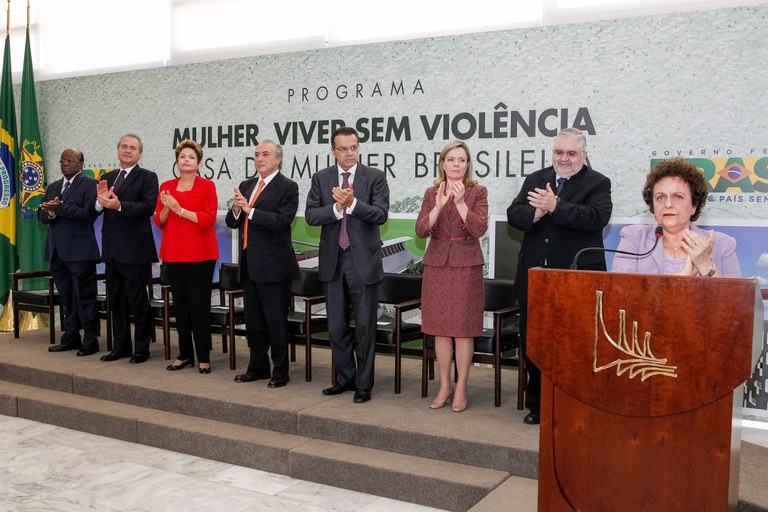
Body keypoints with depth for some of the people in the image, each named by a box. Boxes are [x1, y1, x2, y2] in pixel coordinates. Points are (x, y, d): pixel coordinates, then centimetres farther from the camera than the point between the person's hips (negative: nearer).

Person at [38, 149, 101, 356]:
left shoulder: (90, 184, -2)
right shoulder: (53, 187, 19)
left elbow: (89, 213, -15)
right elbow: (42, 215, 13)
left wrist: (60, 208, -19)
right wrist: (50, 213, -9)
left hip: (79, 251, -7)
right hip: (57, 251, 7)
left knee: (85, 296, -3)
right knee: (66, 297, 12)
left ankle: (91, 340, 4)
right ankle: (71, 338, 20)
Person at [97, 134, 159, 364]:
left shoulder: (147, 177, -4)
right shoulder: (107, 178, 14)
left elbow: (148, 207, -18)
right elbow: (95, 211, 8)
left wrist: (119, 205, -29)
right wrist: (100, 201, -14)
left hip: (135, 250, -6)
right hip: (112, 250, 7)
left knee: (138, 301, 0)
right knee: (116, 301, 14)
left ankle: (142, 349, 11)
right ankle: (121, 347, 25)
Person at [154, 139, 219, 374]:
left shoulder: (207, 186, -1)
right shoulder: (166, 187, 12)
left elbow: (208, 218, -11)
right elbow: (159, 221, 9)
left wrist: (180, 209, -16)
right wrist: (165, 208, -11)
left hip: (199, 254, -4)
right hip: (173, 254, 4)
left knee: (199, 305, -3)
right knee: (179, 304, 7)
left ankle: (203, 358, 5)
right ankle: (185, 355, 17)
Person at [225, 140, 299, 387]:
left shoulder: (287, 187, -7)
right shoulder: (246, 186, 13)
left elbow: (282, 220, -20)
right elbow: (232, 222, 12)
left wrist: (249, 210, -23)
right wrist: (236, 210, -10)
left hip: (273, 265, -7)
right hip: (249, 264, 7)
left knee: (276, 321, 1)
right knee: (253, 320, 15)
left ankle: (280, 372, 13)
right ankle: (258, 367, 29)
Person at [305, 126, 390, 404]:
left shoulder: (375, 177, -3)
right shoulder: (321, 178, 5)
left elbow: (381, 214, -13)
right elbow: (311, 215, -3)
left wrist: (352, 203, -25)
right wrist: (337, 207, -18)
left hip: (364, 260, -3)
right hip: (333, 261, 3)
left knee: (365, 326, 4)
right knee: (337, 327, 12)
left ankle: (363, 384, 17)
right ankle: (345, 378, 28)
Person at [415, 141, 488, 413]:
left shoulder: (478, 192, -1)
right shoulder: (431, 193, 6)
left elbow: (479, 229, -13)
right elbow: (421, 230, -5)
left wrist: (460, 203, -23)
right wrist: (438, 206, -19)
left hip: (466, 267, -2)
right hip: (437, 265, 3)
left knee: (463, 330, 1)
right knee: (440, 330, 7)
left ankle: (461, 388, 12)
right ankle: (444, 387, 19)